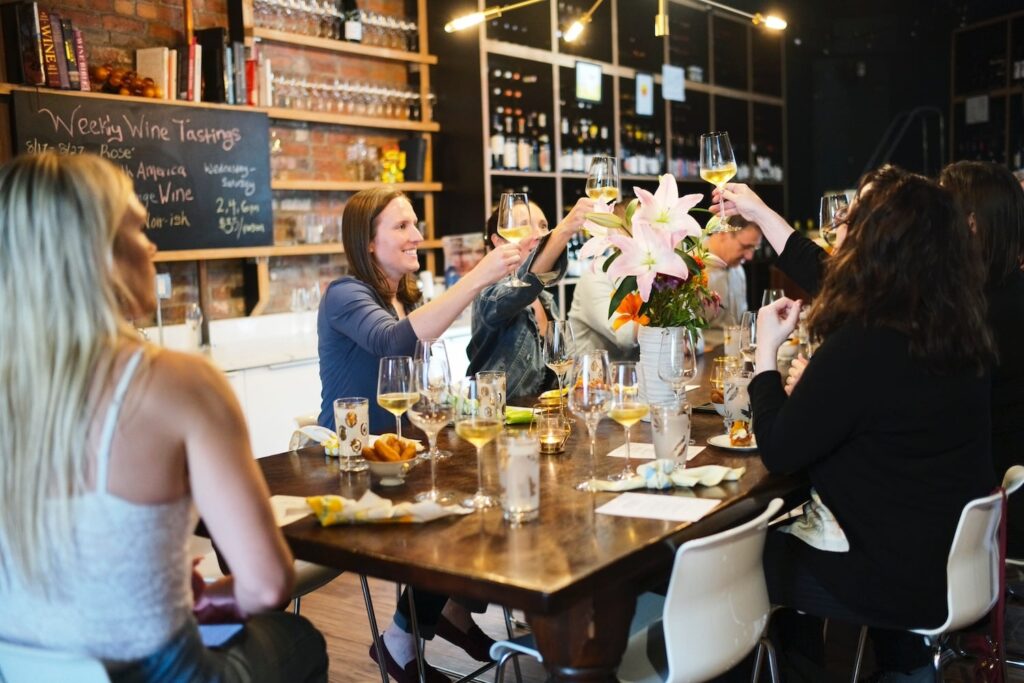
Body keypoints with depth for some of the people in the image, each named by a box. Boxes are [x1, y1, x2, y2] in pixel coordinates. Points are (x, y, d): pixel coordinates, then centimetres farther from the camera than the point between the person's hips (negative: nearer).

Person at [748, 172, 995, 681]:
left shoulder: (863, 346, -31)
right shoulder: (953, 327, -4)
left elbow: (778, 451, -21)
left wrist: (766, 348, -8)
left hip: (903, 581, -8)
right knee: (789, 533, 31)